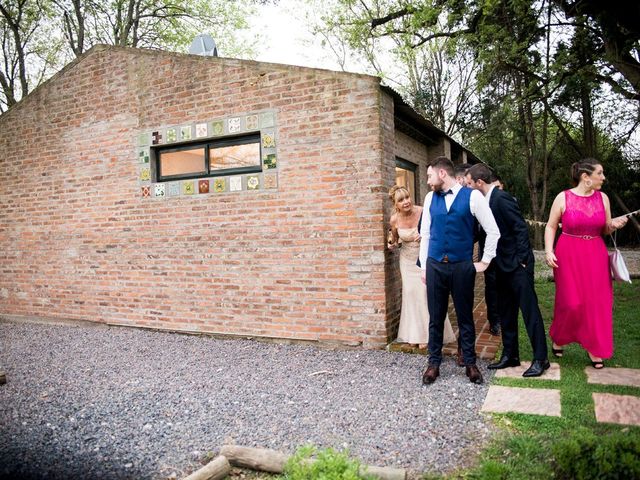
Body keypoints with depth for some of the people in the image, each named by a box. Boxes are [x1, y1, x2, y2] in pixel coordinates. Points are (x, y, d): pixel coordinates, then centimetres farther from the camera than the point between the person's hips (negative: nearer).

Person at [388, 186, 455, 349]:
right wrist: (392, 245, -12)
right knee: (410, 292, 3)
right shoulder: (395, 219, -10)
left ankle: (426, 334, 10)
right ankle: (414, 334, 16)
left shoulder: (422, 212, -21)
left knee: (424, 291, -5)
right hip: (407, 259, 3)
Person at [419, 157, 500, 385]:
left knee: (465, 316, 9)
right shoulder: (430, 198, 5)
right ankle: (434, 363, 22)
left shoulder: (472, 196, -6)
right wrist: (424, 265, 10)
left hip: (462, 266, -2)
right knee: (435, 317, 9)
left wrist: (485, 261, 2)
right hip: (435, 265, 3)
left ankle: (470, 363, 24)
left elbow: (493, 231, 0)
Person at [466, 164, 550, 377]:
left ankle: (541, 358, 9)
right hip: (503, 265, 9)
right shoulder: (488, 200, 9)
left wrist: (521, 260, -17)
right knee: (505, 312, 14)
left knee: (530, 309, -1)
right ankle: (510, 355, 24)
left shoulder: (502, 198, -17)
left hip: (517, 264, -9)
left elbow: (521, 228, -19)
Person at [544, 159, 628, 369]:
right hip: (568, 256, -3)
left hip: (595, 256, 3)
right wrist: (548, 251, -11)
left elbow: (605, 229, 11)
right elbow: (551, 226, 0)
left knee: (597, 302, 4)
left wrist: (614, 225, -11)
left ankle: (594, 349, 19)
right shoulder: (563, 198, -6)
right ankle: (558, 339, 24)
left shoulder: (602, 198, 3)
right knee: (571, 303, -1)